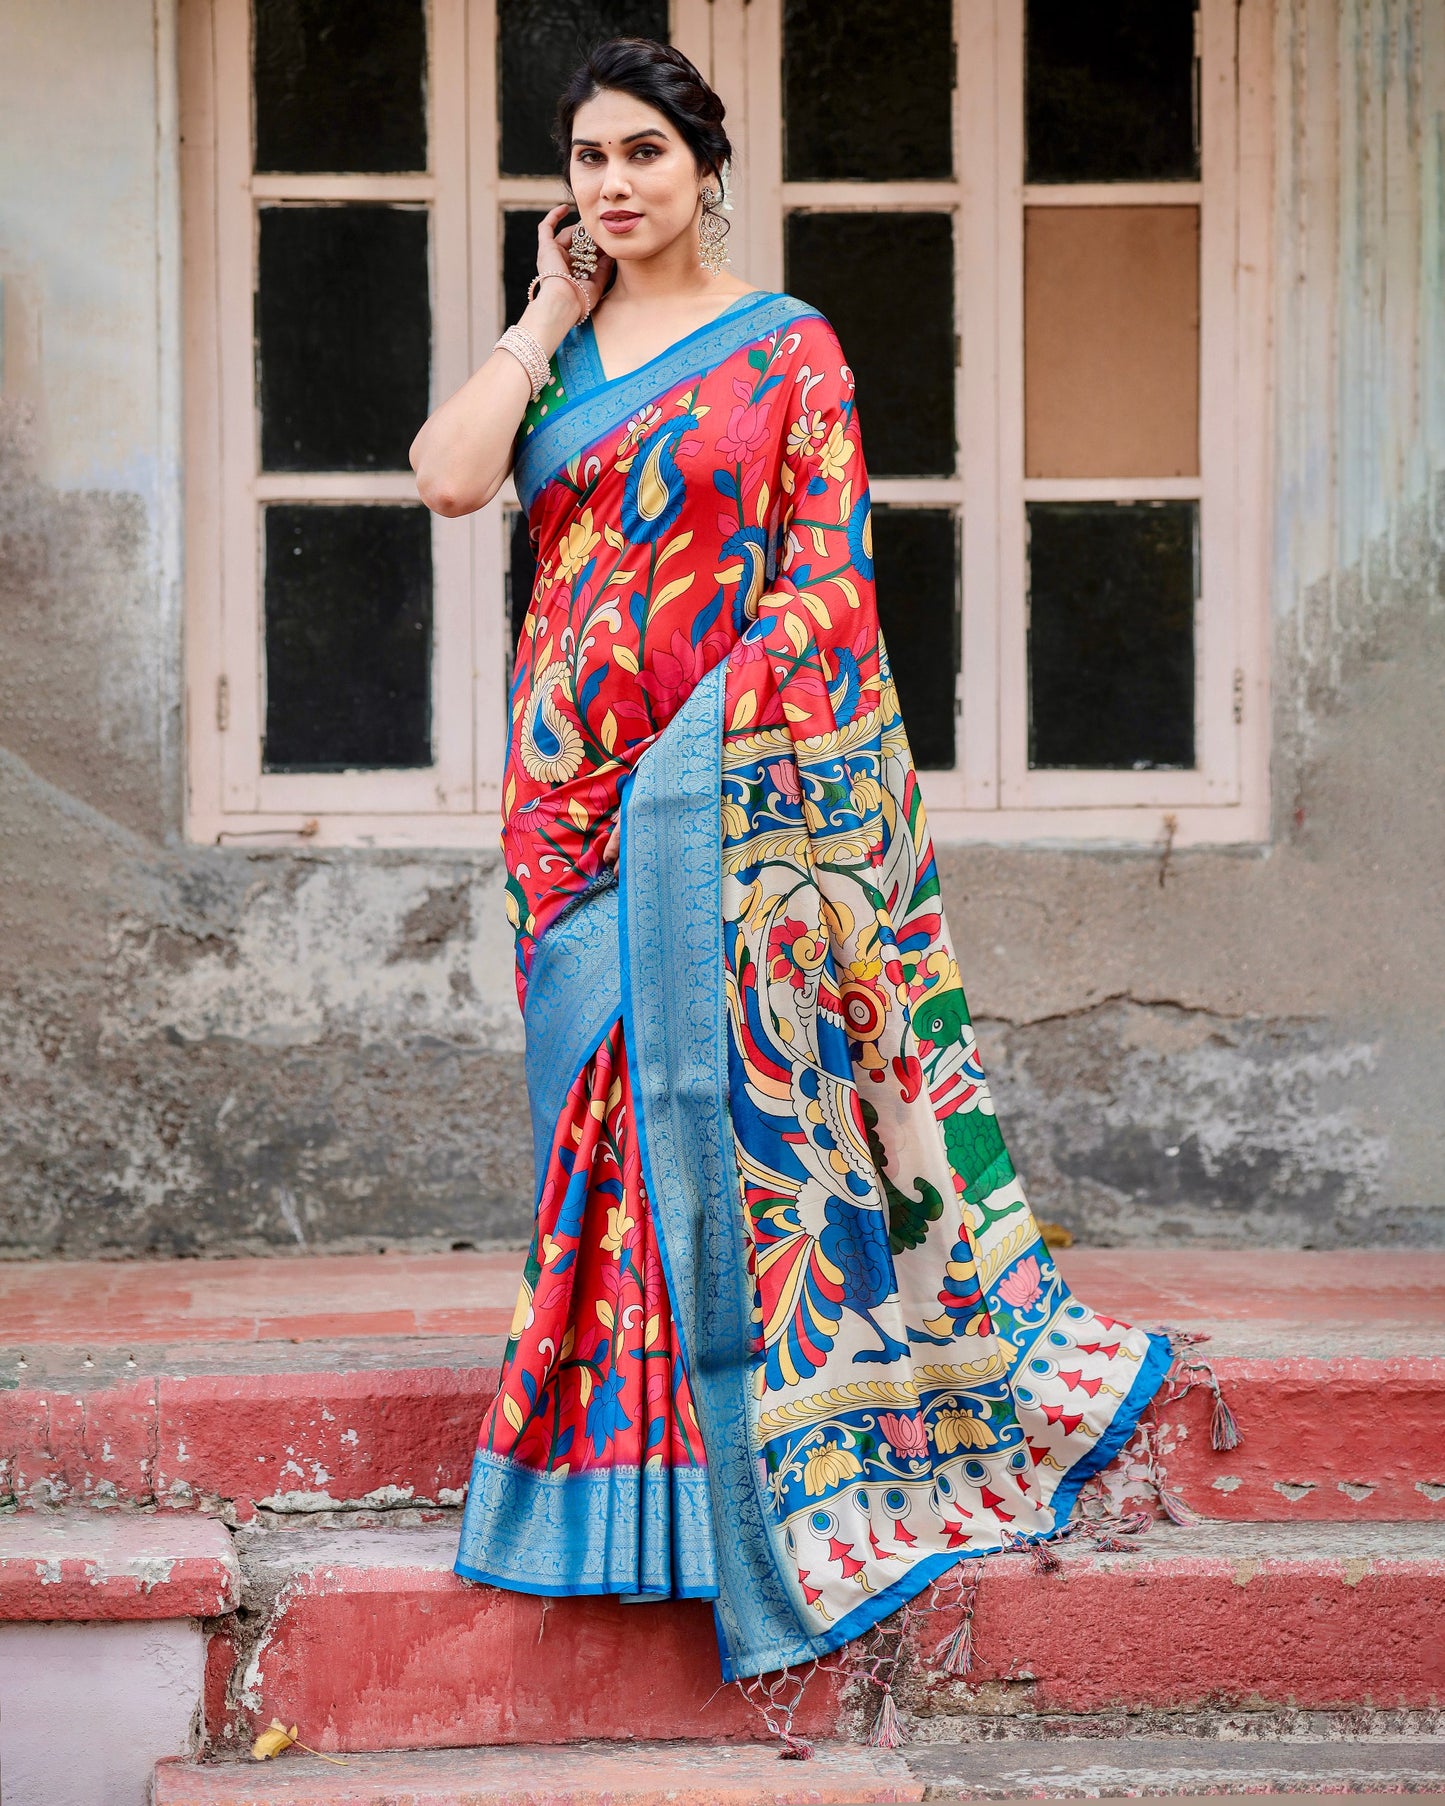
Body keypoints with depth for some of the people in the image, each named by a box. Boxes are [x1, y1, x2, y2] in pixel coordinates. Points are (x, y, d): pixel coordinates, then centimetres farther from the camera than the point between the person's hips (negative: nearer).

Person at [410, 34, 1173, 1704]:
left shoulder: (787, 347, 1)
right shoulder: (554, 348, 12)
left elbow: (828, 578, -4)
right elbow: (448, 477, -6)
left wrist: (720, 724, -14)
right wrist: (550, 313, 0)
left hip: (729, 783, -4)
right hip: (579, 785, 4)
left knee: (722, 1081, -6)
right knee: (604, 1092, 6)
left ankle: (774, 1459, 3)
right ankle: (618, 1450, 15)